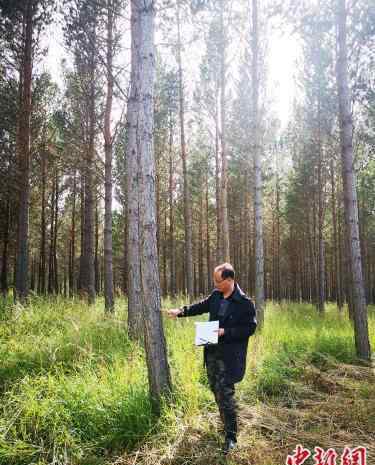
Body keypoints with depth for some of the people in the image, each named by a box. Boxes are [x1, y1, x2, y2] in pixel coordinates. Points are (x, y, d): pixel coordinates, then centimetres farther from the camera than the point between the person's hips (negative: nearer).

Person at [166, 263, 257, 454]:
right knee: (215, 389, 19)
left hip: (230, 355, -7)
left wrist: (226, 332, -21)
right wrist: (181, 311, 10)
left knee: (225, 394, -7)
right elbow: (202, 306, 18)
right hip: (212, 351, 7)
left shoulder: (244, 302, -17)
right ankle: (225, 421, 40)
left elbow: (250, 328, -15)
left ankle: (231, 436, 6)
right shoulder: (216, 295, 3)